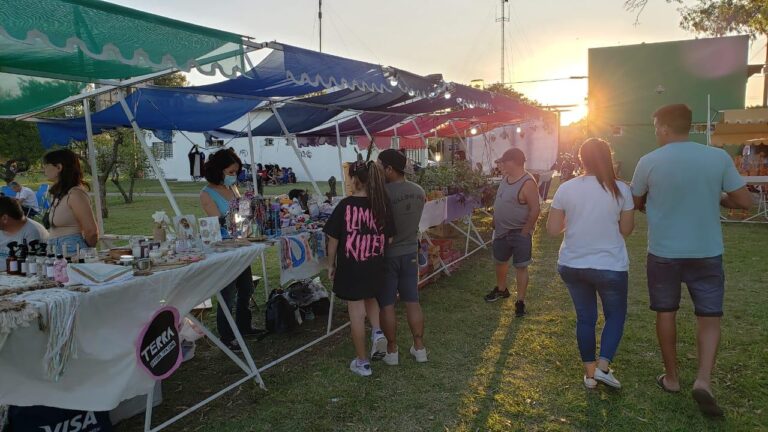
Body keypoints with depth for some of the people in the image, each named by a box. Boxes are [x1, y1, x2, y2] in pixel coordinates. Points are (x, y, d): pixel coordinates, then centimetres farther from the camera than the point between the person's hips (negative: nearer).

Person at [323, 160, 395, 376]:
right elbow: (389, 238, 2)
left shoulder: (345, 205, -14)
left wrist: (331, 265, 4)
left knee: (356, 311, 7)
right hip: (375, 265, 4)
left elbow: (333, 239, -9)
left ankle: (362, 362, 16)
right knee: (370, 299, 31)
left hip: (350, 267, -4)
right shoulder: (382, 205, -4)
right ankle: (377, 331, 9)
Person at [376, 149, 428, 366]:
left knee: (386, 304, 8)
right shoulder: (419, 191, -1)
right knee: (412, 301, 14)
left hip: (387, 255, -6)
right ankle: (419, 347, 22)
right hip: (410, 252, 6)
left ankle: (392, 351, 18)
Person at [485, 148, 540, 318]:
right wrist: (495, 223, 12)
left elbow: (535, 210, -22)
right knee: (500, 261, 22)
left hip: (519, 233, -8)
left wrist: (525, 232, -18)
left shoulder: (527, 183, -21)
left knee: (521, 267, 2)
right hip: (501, 230, 8)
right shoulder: (506, 178, 5)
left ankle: (520, 301, 12)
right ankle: (501, 289, 44)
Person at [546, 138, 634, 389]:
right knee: (616, 315, 19)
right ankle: (603, 366, 6)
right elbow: (626, 230, -1)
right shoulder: (620, 189, -10)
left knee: (585, 317, 16)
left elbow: (553, 230, -3)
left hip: (572, 266, 2)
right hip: (610, 266, -2)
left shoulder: (566, 189, -6)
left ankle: (589, 372, 24)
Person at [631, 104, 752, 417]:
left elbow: (635, 203, 5)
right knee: (709, 316, 11)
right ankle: (704, 380, -4)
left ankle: (672, 377, 24)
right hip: (706, 252, 1)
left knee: (666, 313, 14)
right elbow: (744, 201, -2)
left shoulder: (649, 162, -8)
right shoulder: (718, 157, -6)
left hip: (664, 252, 0)